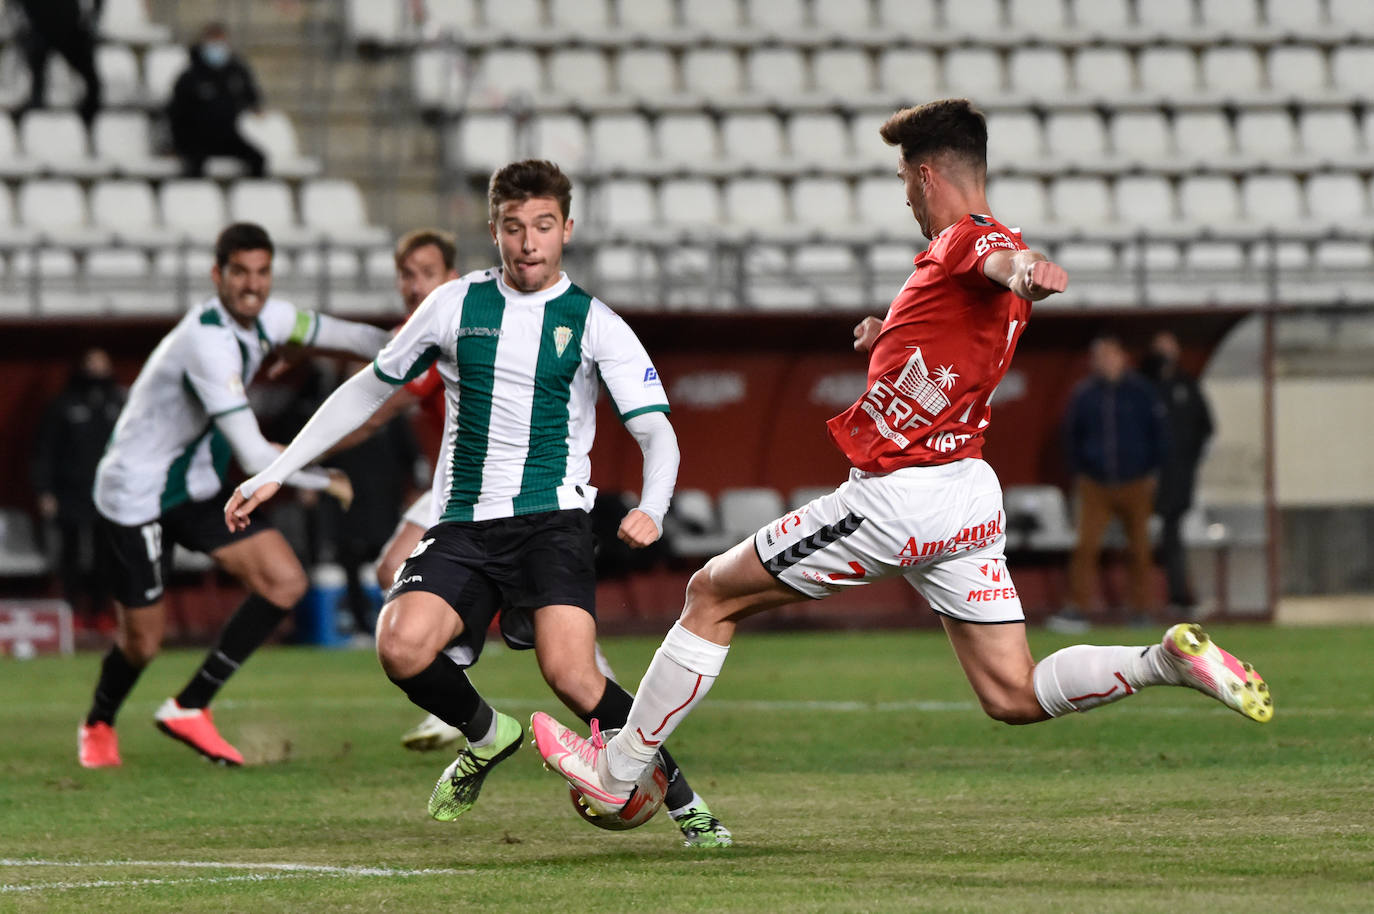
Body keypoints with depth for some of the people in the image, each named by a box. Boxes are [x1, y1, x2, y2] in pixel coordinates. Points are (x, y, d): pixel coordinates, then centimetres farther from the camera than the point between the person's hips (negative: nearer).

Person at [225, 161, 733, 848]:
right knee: (401, 647, -25)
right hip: (463, 527, 3)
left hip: (551, 521, -3)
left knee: (571, 675, -26)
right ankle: (486, 736, 8)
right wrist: (274, 474, 18)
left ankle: (681, 800, -5)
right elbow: (369, 389, 20)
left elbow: (656, 432, -2)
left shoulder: (593, 323, 3)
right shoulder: (456, 305, 10)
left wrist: (651, 511, -24)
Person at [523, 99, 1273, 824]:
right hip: (970, 499, 9)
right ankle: (1171, 659, -12)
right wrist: (892, 336, 21)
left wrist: (1024, 271, -63)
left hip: (899, 499, -9)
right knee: (1014, 697, 7)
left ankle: (619, 768, 15)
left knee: (712, 594, 8)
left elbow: (1007, 260, -41)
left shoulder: (965, 241, -14)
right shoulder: (986, 244, 15)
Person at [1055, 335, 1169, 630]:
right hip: (1095, 484, 0)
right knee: (1086, 546, -10)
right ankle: (1080, 609, -8)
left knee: (1139, 549, 5)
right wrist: (1079, 473, 6)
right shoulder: (1085, 394, 2)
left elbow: (1158, 434, 6)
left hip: (1135, 484, 0)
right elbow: (1072, 436, 12)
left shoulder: (1141, 392, -1)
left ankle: (1141, 606, 15)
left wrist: (1151, 471, 2)